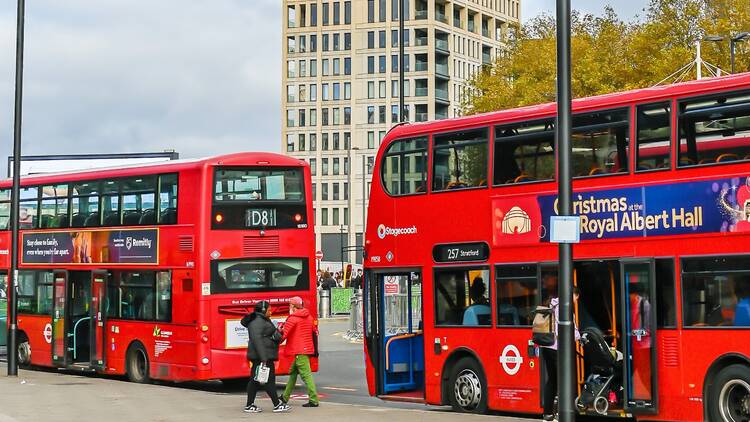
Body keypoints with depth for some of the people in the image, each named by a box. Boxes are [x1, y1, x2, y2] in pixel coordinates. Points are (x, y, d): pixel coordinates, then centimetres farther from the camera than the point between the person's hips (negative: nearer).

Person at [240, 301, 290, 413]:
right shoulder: (257, 322, -15)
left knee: (255, 379, 10)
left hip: (264, 355, 11)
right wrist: (263, 358, -27)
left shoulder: (263, 321, 19)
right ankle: (277, 405, -3)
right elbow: (257, 340, -24)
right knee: (269, 379, -7)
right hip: (263, 356, -11)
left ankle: (249, 405, 12)